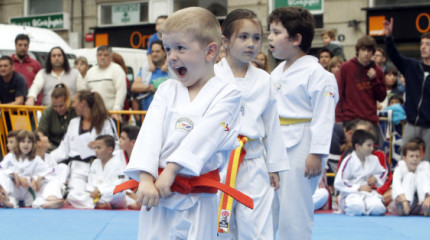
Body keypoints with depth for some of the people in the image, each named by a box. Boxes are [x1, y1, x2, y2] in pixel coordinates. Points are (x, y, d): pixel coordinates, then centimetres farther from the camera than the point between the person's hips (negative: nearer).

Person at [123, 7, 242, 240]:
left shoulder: (226, 94, -2)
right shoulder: (166, 90, 9)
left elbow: (204, 136, -13)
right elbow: (150, 133, -2)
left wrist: (171, 171, -20)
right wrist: (145, 179, -15)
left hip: (197, 200, -3)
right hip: (157, 194, 4)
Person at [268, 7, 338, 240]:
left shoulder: (317, 74, -13)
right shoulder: (277, 73, 14)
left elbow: (323, 116, -16)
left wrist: (317, 154, -19)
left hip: (300, 148, -8)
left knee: (295, 212, -4)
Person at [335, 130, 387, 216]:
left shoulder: (374, 159, 8)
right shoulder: (349, 161, -9)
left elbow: (383, 172, 27)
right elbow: (338, 183, -13)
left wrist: (376, 178, 1)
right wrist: (358, 188, -16)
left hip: (368, 192, 4)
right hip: (351, 194, -4)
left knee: (378, 208, -29)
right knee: (357, 208, -38)